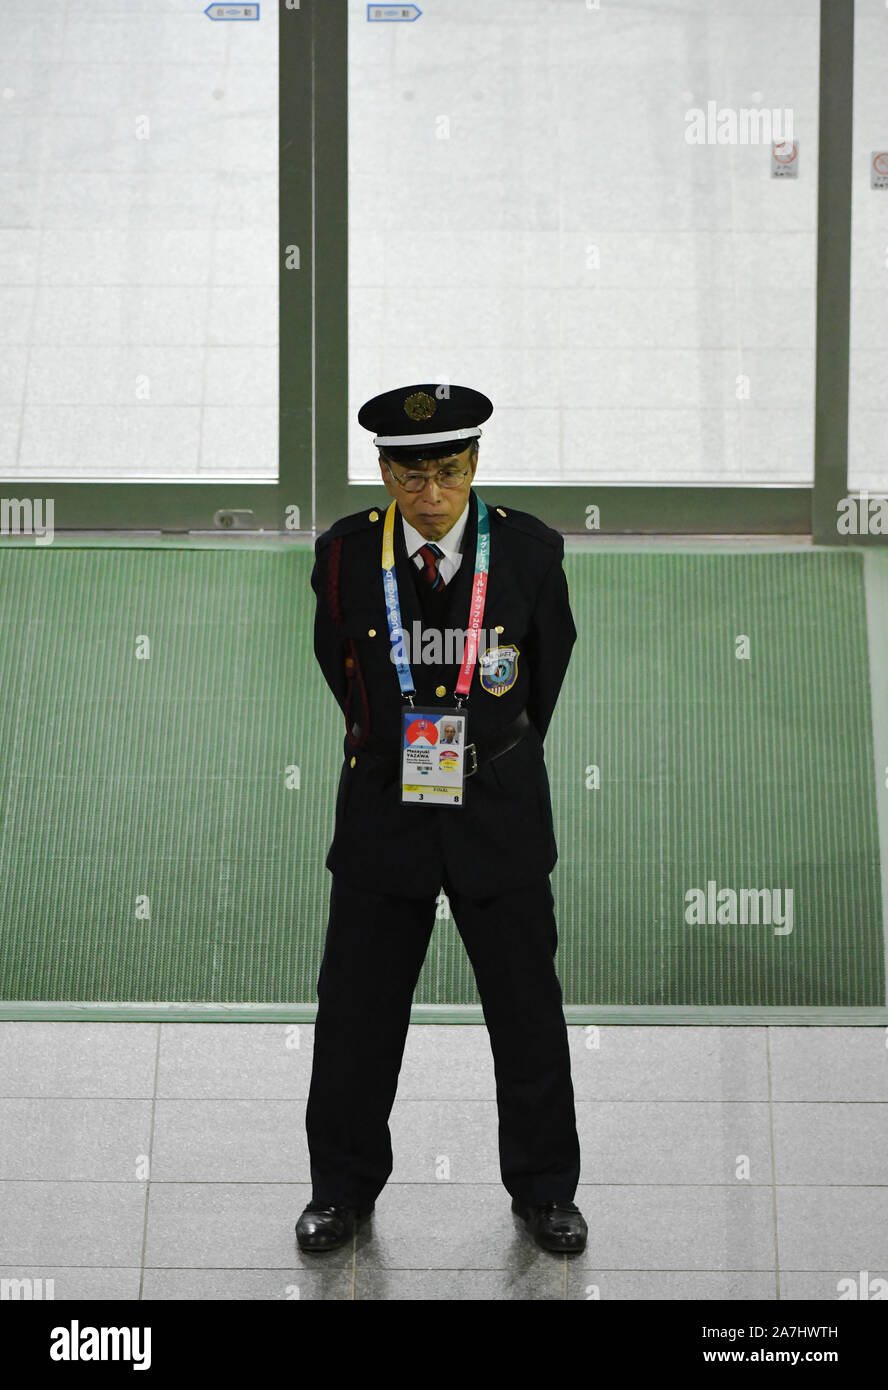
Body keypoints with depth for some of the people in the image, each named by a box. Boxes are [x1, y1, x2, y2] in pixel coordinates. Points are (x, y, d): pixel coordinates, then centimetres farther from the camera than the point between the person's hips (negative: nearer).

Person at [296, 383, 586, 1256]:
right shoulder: (345, 553, -6)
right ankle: (344, 1187, 26)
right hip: (382, 811, 1)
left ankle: (544, 1188, 25)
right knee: (357, 1011, 7)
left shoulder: (529, 550, -7)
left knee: (527, 1011, 8)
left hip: (498, 814, 0)